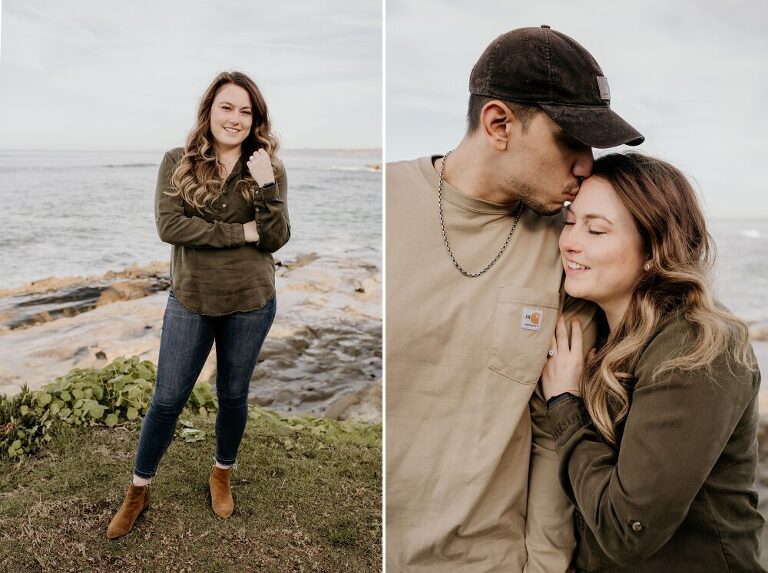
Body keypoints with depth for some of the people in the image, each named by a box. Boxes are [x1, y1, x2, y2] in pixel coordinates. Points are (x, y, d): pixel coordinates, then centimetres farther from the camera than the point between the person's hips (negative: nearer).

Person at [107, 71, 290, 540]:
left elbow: (277, 240, -10)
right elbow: (169, 225, -17)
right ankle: (139, 489, 29)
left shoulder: (268, 169, -5)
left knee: (233, 395, 16)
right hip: (191, 300, 0)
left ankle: (223, 474, 41)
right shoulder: (178, 163, -5)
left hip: (250, 303, 1)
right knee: (168, 399, 8)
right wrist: (241, 233, -18)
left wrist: (266, 187, -25)